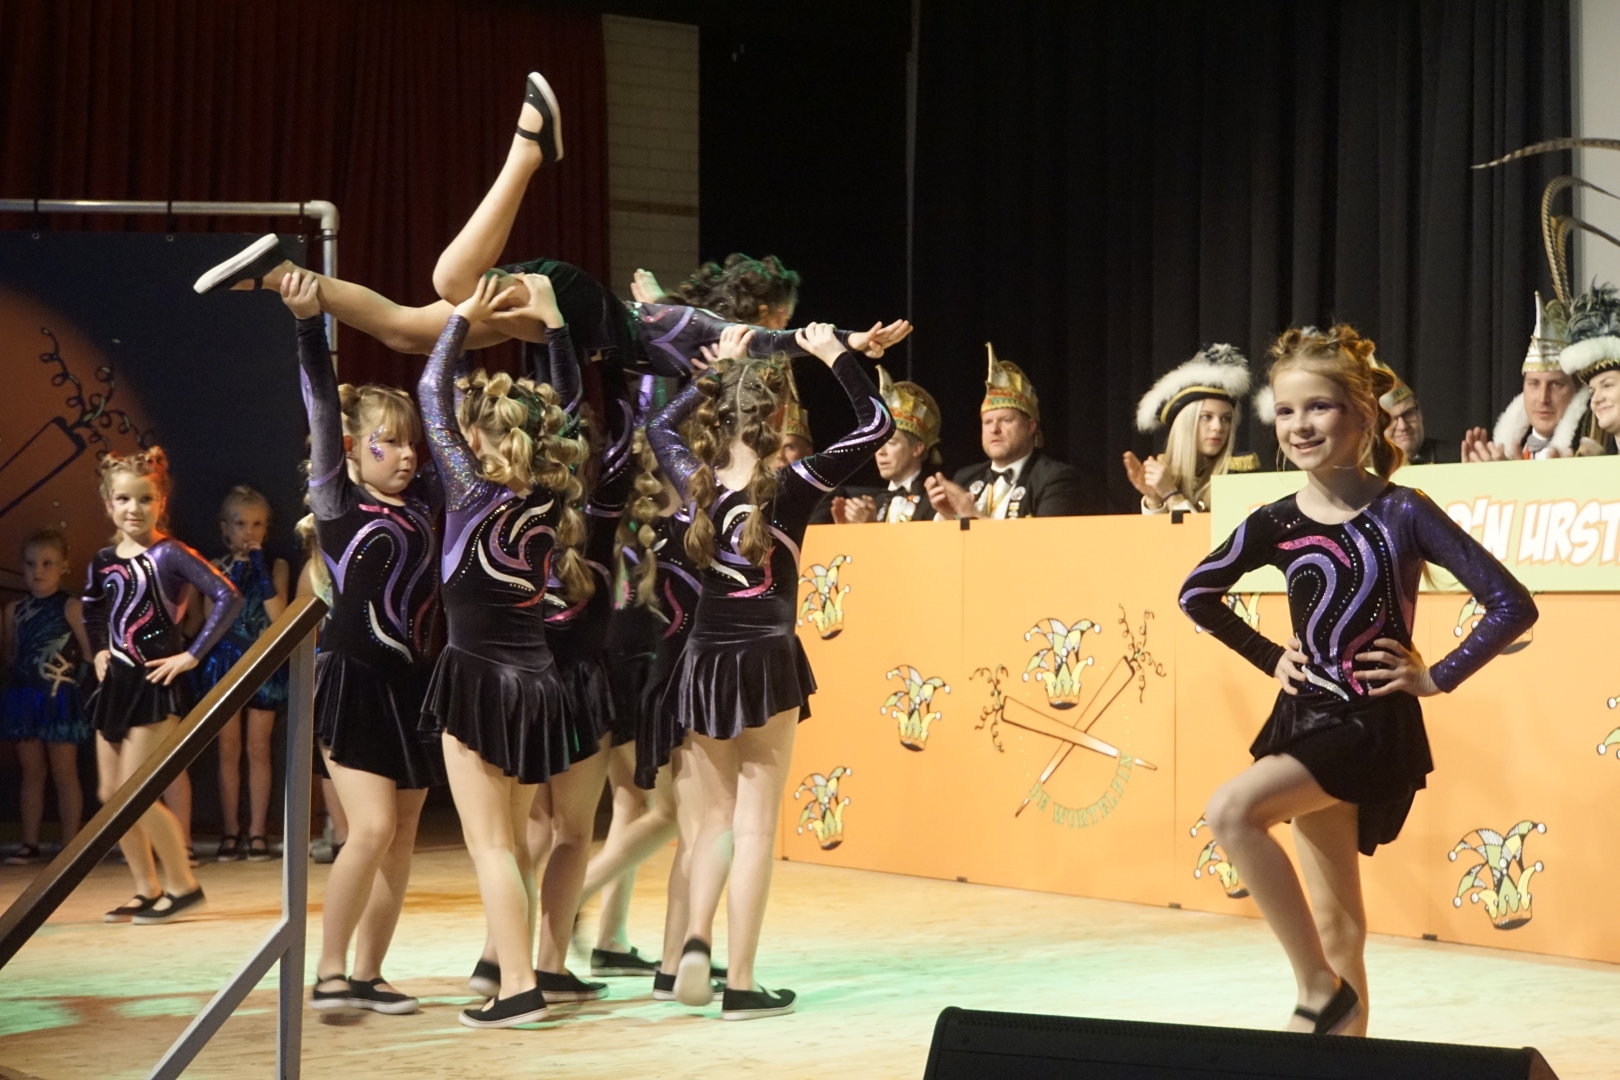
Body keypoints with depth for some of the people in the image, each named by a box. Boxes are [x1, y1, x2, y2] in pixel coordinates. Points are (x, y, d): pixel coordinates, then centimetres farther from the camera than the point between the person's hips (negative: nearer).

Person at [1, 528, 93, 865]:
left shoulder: (70, 607, -6)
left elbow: (91, 652, -8)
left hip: (59, 699, -5)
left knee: (64, 773, 1)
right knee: (31, 773, 10)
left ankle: (70, 844, 5)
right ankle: (29, 843, 15)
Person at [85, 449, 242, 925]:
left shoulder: (169, 555, -12)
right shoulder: (104, 560, 8)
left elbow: (228, 598, -22)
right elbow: (92, 608, 30)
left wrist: (192, 655, -20)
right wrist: (98, 650, 16)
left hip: (156, 684, -7)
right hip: (116, 683, 7)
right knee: (110, 795, 9)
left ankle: (183, 886, 4)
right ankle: (147, 891, 20)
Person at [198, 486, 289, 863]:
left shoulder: (274, 566, 2)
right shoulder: (217, 568, 4)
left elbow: (279, 614, -12)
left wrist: (260, 566, -14)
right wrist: (233, 575, -12)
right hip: (224, 662, 1)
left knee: (258, 749, 3)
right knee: (228, 750, 4)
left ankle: (258, 832, 7)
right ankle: (231, 832, 9)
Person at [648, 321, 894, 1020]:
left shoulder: (697, 484, -2)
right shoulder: (787, 487, -13)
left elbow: (661, 427, 21)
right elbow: (877, 425, -9)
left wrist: (718, 369, 21)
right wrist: (836, 356, -2)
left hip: (704, 663, 4)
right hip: (766, 663, -4)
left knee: (714, 818, 15)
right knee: (755, 823, 2)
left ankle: (695, 942, -6)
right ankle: (741, 983, 3)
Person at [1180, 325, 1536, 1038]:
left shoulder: (1402, 513, -10)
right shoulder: (1276, 524, 1)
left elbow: (1512, 605, -12)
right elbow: (1197, 593, 19)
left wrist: (1436, 677, -10)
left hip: (1373, 724, -5)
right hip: (1306, 717, 5)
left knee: (1233, 811, -26)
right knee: (1335, 923, 9)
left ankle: (1319, 988, -12)